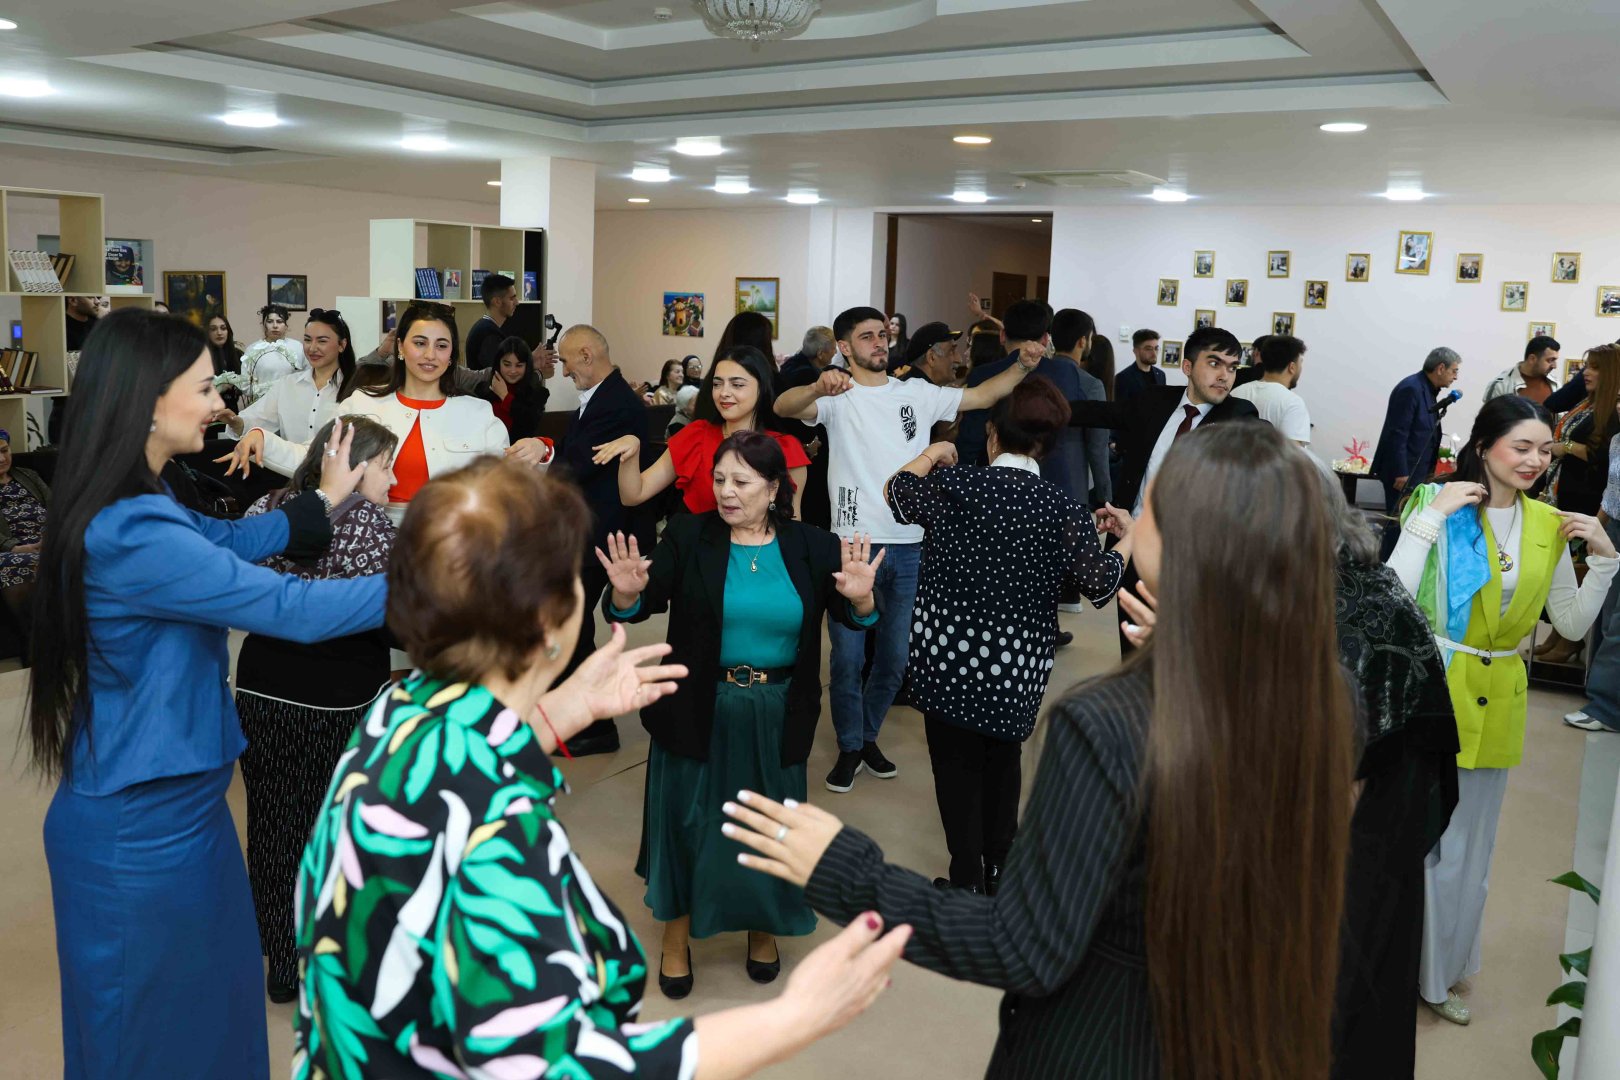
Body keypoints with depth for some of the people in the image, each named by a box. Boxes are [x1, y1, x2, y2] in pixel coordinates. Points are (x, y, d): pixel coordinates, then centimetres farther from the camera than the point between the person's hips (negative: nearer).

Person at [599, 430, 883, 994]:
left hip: (777, 716, 1)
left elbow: (856, 619, -4)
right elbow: (640, 606, -11)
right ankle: (676, 935, 35)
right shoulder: (689, 536, -8)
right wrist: (627, 593, -33)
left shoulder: (811, 547, -5)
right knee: (686, 818, 11)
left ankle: (763, 927, 43)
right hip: (697, 710, -1)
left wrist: (860, 598, -26)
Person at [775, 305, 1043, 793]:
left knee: (895, 657, 14)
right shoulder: (837, 396, -4)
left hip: (909, 548, 4)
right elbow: (783, 407, -22)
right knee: (848, 657, 4)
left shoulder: (917, 394, 8)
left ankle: (867, 735, 35)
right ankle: (850, 747, 24)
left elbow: (980, 395, 10)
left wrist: (1022, 366, -6)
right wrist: (818, 387, -43)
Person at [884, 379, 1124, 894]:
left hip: (947, 659, -1)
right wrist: (1125, 542, 19)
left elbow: (895, 491, 9)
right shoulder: (1066, 510, -8)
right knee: (1003, 763, 23)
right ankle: (999, 868, 35)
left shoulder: (952, 485, -10)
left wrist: (931, 455, 25)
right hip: (1016, 670, 2)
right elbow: (1100, 583, 0)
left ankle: (967, 880, 20)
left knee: (957, 765, 13)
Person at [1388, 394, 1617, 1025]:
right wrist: (1432, 518, -24)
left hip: (1498, 699, 5)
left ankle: (1440, 971, 39)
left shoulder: (1549, 524, 4)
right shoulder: (1438, 504, -12)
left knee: (1469, 848, 19)